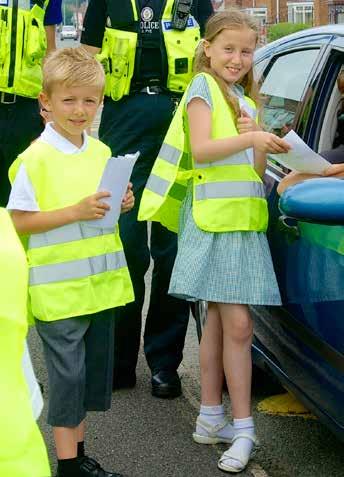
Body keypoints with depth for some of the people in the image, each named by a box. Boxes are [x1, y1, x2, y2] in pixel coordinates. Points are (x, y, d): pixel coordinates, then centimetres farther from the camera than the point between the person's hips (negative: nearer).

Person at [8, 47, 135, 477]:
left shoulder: (101, 153, 8)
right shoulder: (36, 158, -12)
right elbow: (19, 222, -14)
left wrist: (119, 206, -2)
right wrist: (76, 211, -21)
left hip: (100, 285, 7)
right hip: (57, 290, -6)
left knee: (93, 370, 14)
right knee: (67, 374, -1)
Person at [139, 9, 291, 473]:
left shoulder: (247, 100, 21)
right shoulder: (204, 87, -2)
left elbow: (255, 170, 16)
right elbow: (201, 149, -16)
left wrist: (255, 139, -3)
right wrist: (251, 139, -27)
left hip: (245, 220, 8)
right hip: (213, 218, -7)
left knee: (219, 320, 11)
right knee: (237, 324, -11)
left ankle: (210, 417, 18)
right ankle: (242, 429, -8)